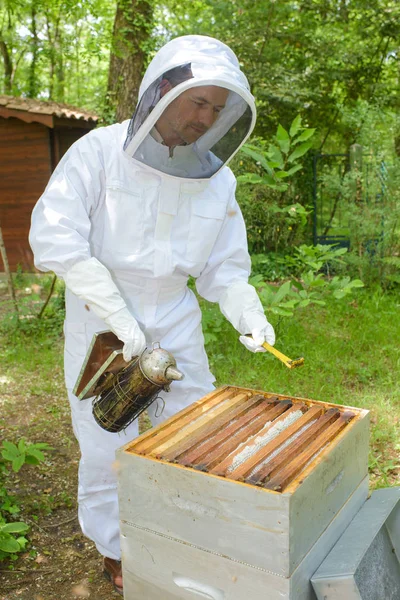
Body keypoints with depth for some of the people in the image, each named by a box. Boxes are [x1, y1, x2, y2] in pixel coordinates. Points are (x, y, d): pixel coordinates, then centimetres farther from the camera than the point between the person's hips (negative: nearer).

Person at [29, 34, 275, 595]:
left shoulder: (218, 180, -1)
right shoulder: (98, 152, -13)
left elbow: (224, 267, 3)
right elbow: (54, 236, -20)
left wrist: (248, 315, -16)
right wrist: (119, 315, -24)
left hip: (175, 323, 4)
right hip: (100, 322, -3)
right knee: (107, 446, 9)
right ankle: (115, 550, 35)